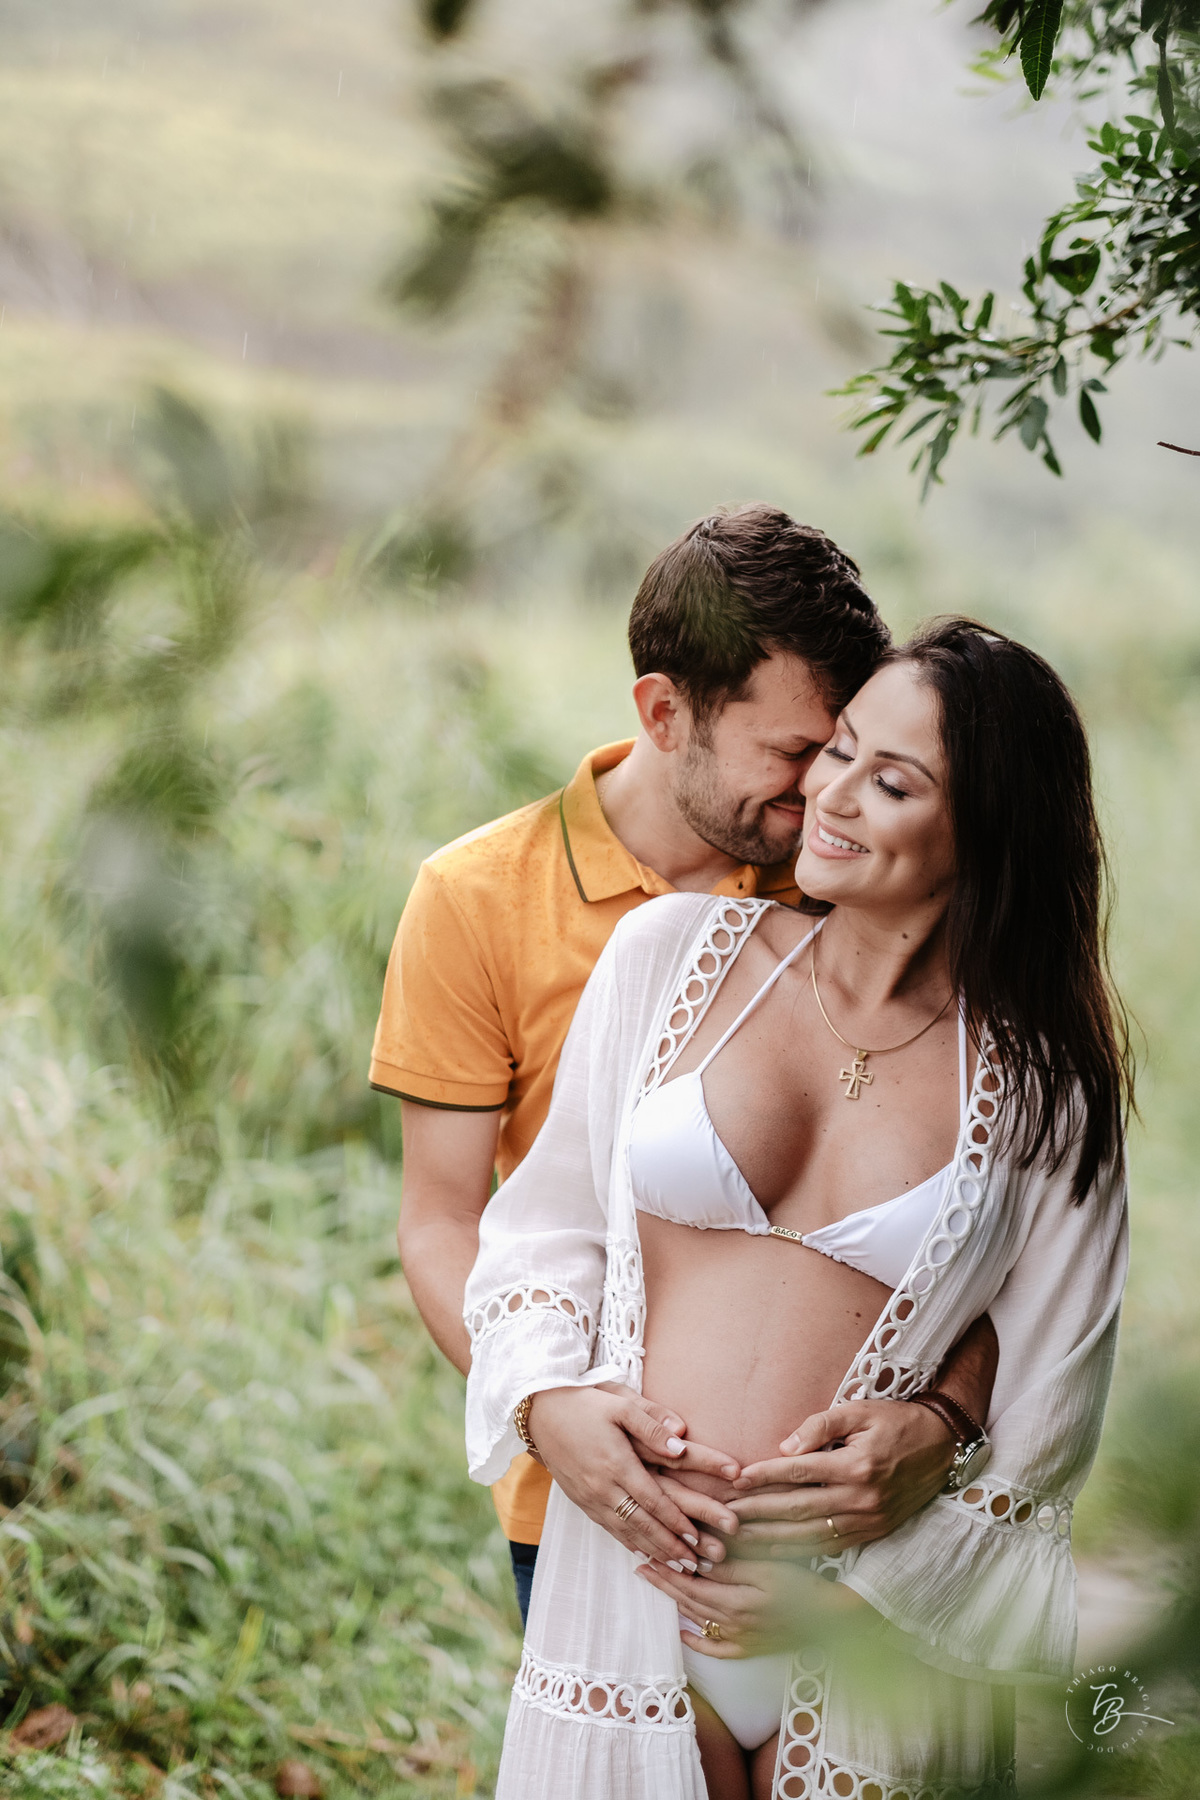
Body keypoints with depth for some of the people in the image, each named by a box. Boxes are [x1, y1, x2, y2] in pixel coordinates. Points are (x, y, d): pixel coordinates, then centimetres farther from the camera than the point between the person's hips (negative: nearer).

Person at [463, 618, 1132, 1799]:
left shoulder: (1044, 1084, -2)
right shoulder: (673, 951, 1)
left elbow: (1046, 1414, -1)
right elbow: (548, 1223, 9)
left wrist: (851, 1592, -9)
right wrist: (549, 1405, -8)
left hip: (872, 1618, -1)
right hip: (626, 1570, 1)